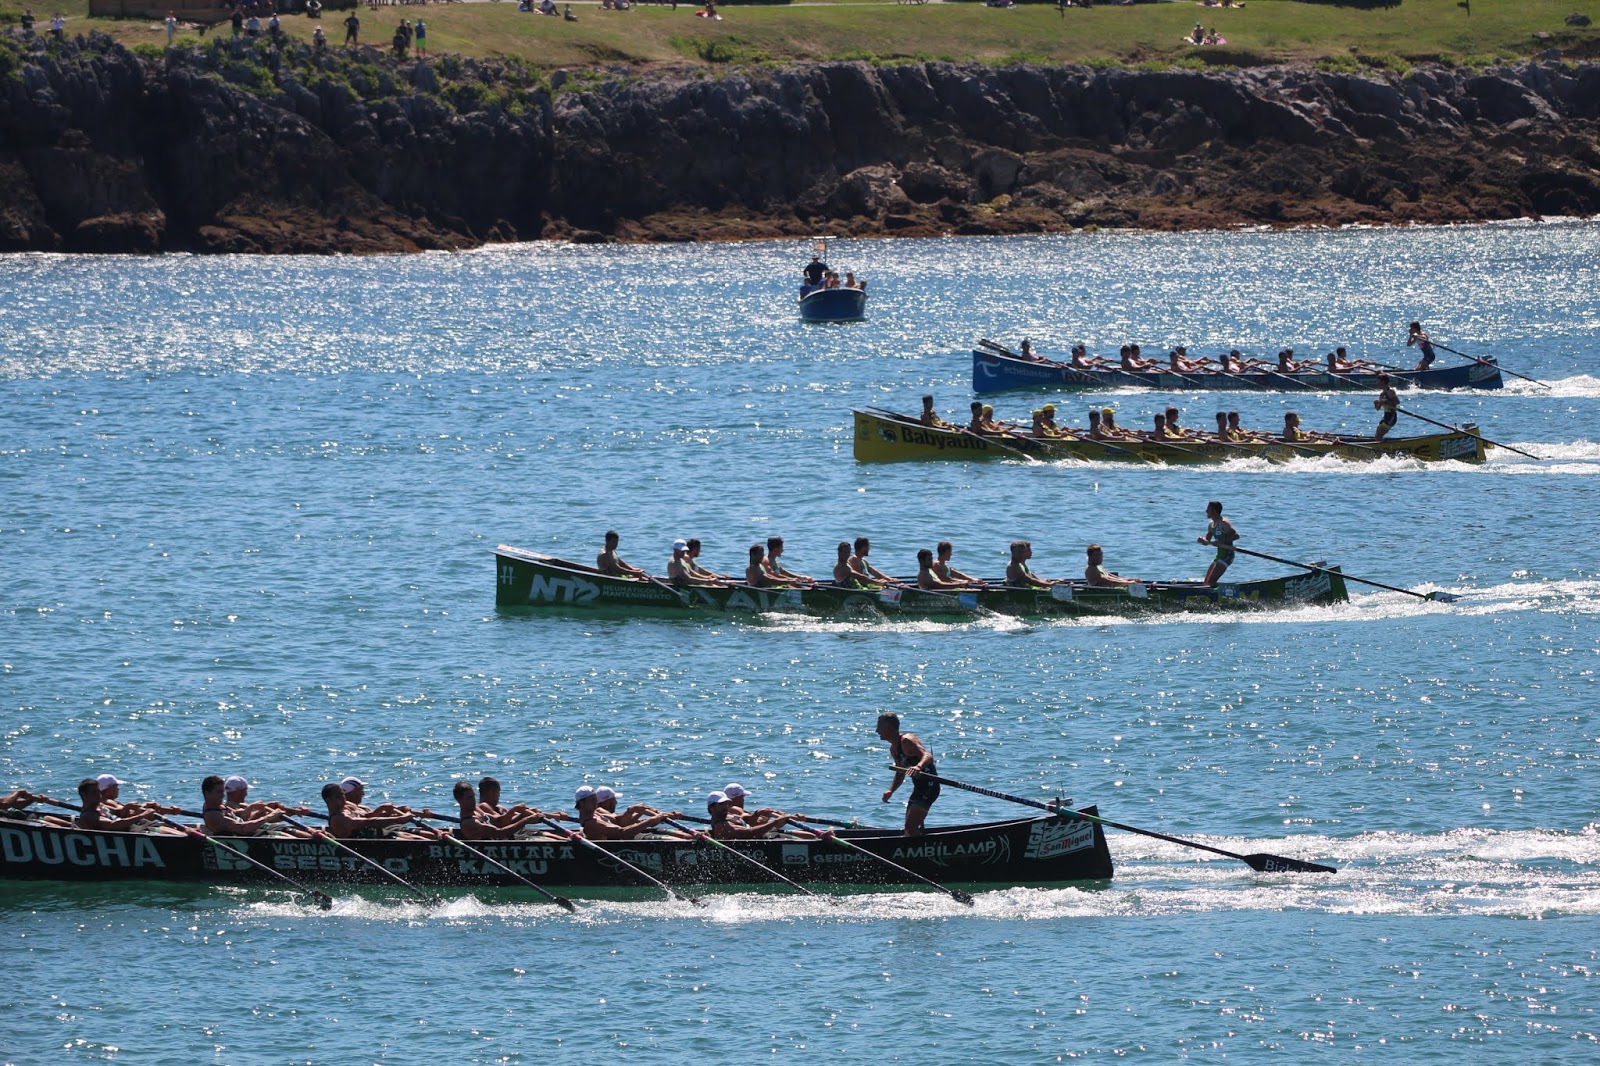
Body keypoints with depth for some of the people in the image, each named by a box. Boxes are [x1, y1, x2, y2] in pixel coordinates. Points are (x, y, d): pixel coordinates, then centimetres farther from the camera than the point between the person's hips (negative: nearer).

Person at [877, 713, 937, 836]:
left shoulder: (906, 741, -18)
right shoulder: (893, 749, 12)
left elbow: (928, 756, -33)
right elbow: (900, 774, 22)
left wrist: (919, 766, -55)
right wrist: (890, 791, 5)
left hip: (929, 786, -10)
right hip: (918, 788, 10)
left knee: (911, 827, -19)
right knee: (911, 828, 16)